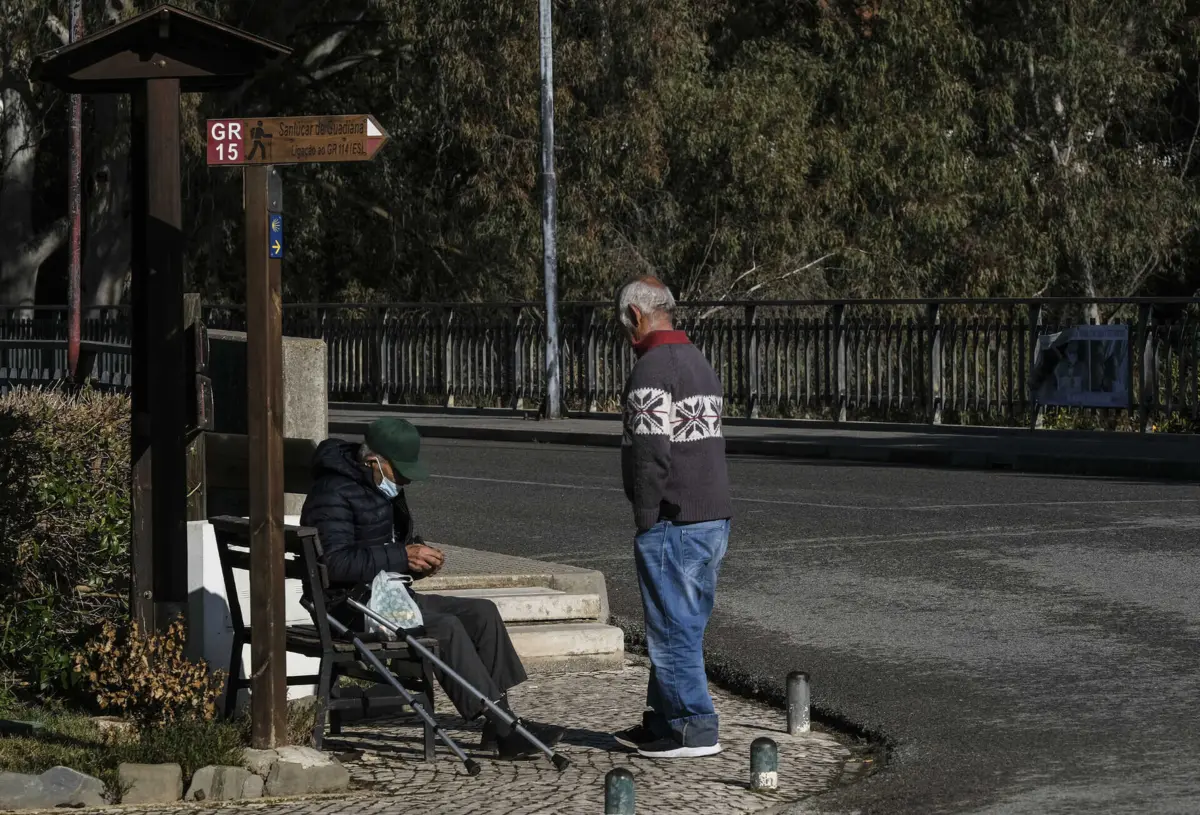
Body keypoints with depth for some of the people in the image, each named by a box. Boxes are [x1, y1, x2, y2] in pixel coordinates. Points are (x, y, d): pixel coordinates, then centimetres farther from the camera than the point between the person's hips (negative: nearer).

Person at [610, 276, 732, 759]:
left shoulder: (651, 370, -14)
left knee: (672, 629, -4)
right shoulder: (701, 364, 17)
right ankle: (661, 723, 22)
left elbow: (650, 454, -19)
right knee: (684, 627, 15)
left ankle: (696, 729, -3)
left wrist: (645, 521, -12)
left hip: (673, 522, -10)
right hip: (715, 519, 10)